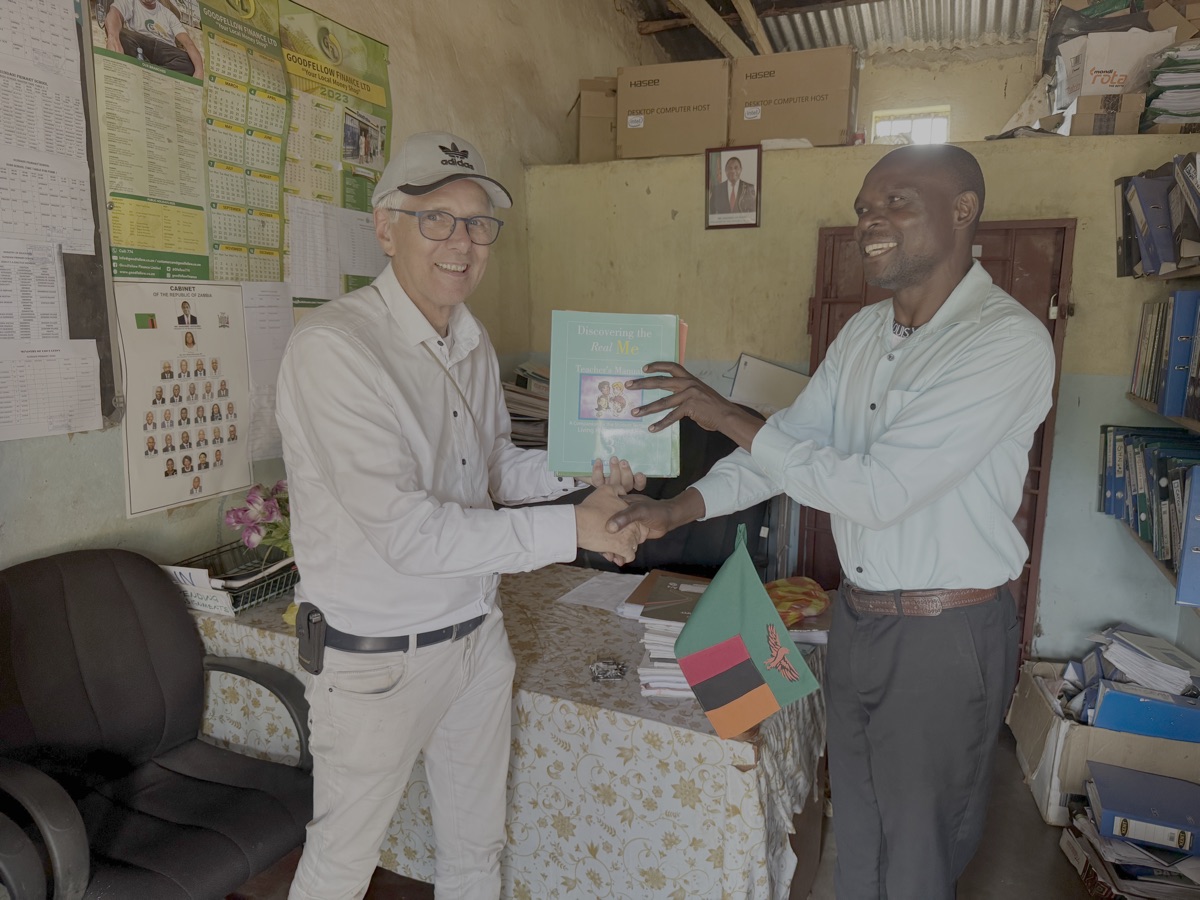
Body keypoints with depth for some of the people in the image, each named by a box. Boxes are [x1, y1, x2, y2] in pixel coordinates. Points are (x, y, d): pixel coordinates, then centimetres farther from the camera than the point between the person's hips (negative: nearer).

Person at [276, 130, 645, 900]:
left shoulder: (473, 341, 4)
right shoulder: (333, 347, -24)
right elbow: (408, 533, -28)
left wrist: (580, 472, -4)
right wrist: (573, 528, -24)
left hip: (477, 634, 7)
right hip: (379, 657, -6)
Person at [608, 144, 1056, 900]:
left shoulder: (1008, 342, -21)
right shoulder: (864, 333, 4)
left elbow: (875, 488, -27)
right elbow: (791, 439, 6)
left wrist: (729, 417, -22)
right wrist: (680, 509, -7)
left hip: (946, 634, -6)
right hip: (858, 614, 7)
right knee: (858, 832, 23)